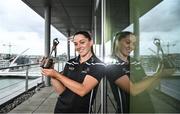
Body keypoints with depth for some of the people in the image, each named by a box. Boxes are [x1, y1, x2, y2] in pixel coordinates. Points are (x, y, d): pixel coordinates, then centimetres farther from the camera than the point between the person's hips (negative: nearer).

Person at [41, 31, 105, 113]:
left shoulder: (98, 65, -15)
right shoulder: (70, 63, -2)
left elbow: (82, 91, -25)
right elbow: (60, 91, -3)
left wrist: (57, 74, -23)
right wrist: (52, 75, -19)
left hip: (81, 110, -3)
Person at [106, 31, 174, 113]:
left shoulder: (135, 62, 2)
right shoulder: (112, 66, -17)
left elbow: (145, 82, 7)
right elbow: (133, 90, -25)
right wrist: (157, 75, -19)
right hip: (128, 109, -6)